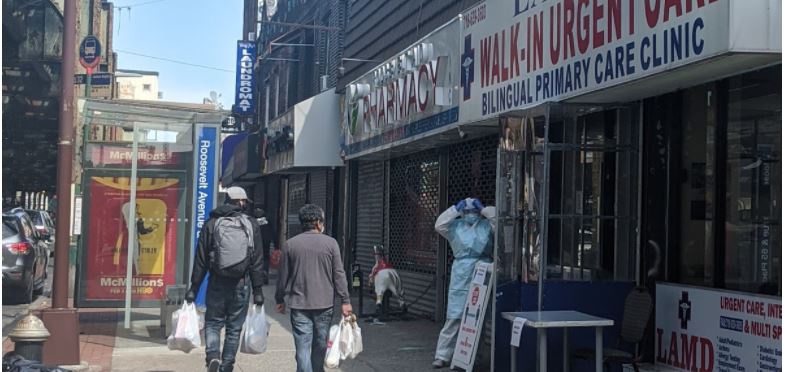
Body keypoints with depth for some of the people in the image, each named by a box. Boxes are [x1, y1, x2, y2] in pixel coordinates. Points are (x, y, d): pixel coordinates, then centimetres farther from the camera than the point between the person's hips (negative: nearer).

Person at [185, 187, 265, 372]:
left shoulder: (211, 224, 1)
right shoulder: (251, 225, 1)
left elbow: (200, 260, 0)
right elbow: (257, 261, 0)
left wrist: (194, 288, 4)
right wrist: (257, 290, 4)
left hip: (217, 284, 0)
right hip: (241, 285, 0)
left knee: (213, 323, 11)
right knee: (234, 328, 10)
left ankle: (212, 356, -13)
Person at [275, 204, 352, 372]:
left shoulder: (290, 244, 0)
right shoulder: (330, 243, -4)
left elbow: (283, 276, 5)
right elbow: (339, 275, -4)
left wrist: (280, 300, 18)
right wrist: (345, 301, 1)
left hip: (299, 304, 0)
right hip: (324, 303, 0)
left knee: (303, 346, -1)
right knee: (320, 344, 16)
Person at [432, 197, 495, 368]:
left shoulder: (486, 225, 10)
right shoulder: (456, 226, 10)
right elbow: (439, 225, -3)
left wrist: (483, 209, 0)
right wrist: (456, 209, -1)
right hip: (461, 277, -1)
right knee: (454, 317, -3)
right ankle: (443, 355, 0)